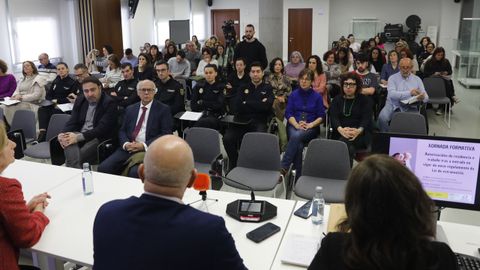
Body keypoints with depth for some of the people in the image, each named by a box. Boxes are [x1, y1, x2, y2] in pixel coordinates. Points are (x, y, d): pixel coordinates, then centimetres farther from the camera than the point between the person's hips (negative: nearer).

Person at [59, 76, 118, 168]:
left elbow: (102, 129, -15)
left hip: (98, 138, -5)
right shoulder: (80, 99, 13)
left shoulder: (109, 103, -7)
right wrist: (63, 134, -11)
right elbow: (72, 121, 12)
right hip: (79, 135, 5)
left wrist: (79, 137, -24)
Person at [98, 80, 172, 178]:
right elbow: (122, 130, 17)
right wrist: (125, 144, -6)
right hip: (128, 148, 5)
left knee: (135, 172, -32)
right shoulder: (130, 109, 19)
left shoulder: (163, 109, 3)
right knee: (103, 168, -16)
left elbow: (166, 134, -4)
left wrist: (144, 145, -14)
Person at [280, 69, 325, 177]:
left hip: (311, 127, -1)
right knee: (298, 145, -31)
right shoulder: (294, 94, 12)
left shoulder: (317, 96, 9)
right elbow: (288, 113, 4)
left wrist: (310, 125, -13)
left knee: (297, 136, -35)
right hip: (294, 125, 1)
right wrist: (297, 125, -13)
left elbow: (321, 116, 4)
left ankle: (284, 167, -38)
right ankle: (297, 175, -31)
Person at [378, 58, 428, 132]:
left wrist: (422, 98, -19)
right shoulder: (393, 78, 3)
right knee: (382, 118, -30)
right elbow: (392, 94, -15)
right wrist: (409, 93, -25)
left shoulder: (417, 79, 11)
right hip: (393, 105, -1)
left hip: (410, 107, 1)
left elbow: (426, 96, 7)